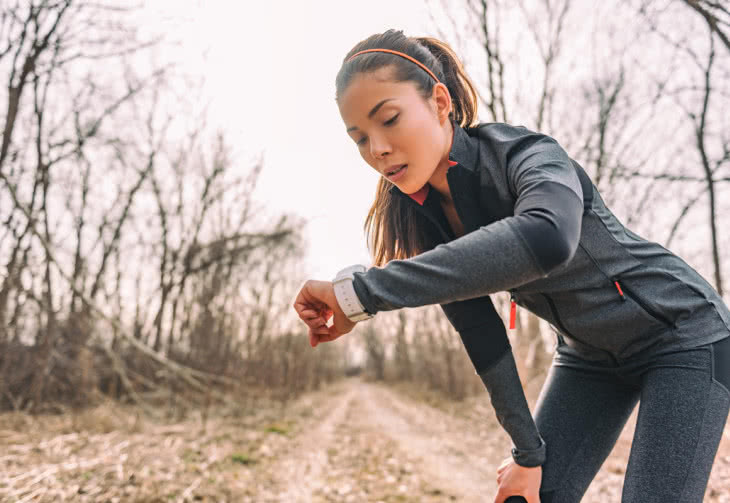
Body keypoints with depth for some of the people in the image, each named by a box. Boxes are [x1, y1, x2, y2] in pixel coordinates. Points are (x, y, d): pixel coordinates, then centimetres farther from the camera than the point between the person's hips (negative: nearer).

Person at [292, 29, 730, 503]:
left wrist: (361, 291, -55)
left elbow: (547, 239, -54)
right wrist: (528, 450, -9)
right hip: (588, 353, 6)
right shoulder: (423, 214, -12)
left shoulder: (528, 155, -31)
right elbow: (481, 335, -8)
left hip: (683, 335, -5)